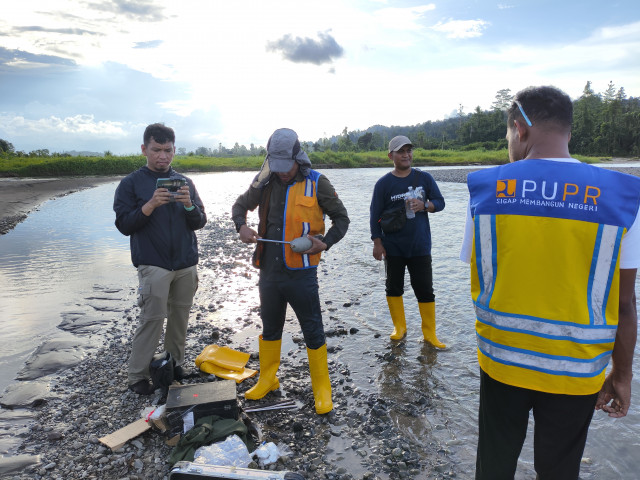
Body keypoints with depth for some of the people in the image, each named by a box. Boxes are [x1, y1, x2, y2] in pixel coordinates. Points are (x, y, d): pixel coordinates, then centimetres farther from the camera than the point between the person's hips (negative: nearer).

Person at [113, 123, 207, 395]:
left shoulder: (184, 182, 10)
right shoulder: (131, 183, 1)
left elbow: (200, 222, 6)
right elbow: (124, 225, -5)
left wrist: (189, 205, -15)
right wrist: (150, 205, -20)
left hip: (186, 263, 4)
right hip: (154, 265, -4)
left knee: (180, 315, 9)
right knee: (152, 318, -5)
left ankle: (175, 363, 24)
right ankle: (137, 376, 8)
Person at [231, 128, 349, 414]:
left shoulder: (316, 183, -4)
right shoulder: (264, 182, 5)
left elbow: (341, 218, 3)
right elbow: (240, 205, 19)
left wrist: (325, 243, -14)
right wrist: (242, 226, -3)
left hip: (301, 273, -3)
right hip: (269, 271, 4)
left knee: (313, 332, 5)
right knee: (270, 328, 18)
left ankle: (322, 390, 22)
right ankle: (267, 380, 38)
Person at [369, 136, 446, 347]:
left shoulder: (424, 178, 2)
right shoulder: (383, 183, -3)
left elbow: (440, 202, 7)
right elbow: (375, 214, -1)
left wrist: (424, 205, -15)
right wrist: (377, 243, -5)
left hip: (420, 246, 1)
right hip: (393, 247, 0)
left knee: (425, 289, 3)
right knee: (394, 287, 11)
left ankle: (429, 334, 16)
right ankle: (399, 327, 28)